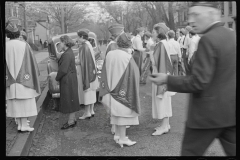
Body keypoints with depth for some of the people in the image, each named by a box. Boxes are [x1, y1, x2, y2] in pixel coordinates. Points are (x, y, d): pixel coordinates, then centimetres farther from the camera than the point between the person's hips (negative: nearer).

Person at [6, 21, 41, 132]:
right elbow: (32, 62, -4)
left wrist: (8, 78, 11)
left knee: (15, 102, 11)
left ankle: (19, 124, 18)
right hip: (24, 78, -3)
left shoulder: (5, 46, -3)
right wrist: (35, 73, 10)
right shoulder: (24, 45, -10)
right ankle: (24, 125, 6)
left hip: (11, 80, 3)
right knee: (25, 102, 4)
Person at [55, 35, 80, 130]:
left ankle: (71, 121, 8)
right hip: (71, 79, 10)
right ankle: (72, 119, 26)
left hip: (68, 80, -10)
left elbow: (63, 70, -22)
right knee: (71, 100, 16)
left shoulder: (67, 54, -21)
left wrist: (57, 78, -7)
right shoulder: (69, 52, 11)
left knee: (69, 99, -1)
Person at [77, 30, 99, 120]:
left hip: (86, 72, -9)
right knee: (91, 92, 14)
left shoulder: (84, 47, -18)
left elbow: (84, 62, -20)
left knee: (87, 92, -1)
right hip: (92, 72, 9)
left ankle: (87, 113, 7)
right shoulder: (89, 45, 9)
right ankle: (91, 111, 23)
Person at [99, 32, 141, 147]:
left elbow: (105, 76, 3)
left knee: (117, 111, 18)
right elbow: (132, 78, -15)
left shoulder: (110, 55, -2)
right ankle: (122, 138, 13)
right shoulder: (128, 58, -16)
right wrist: (133, 98, -7)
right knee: (123, 113, 5)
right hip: (123, 92, -5)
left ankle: (118, 135, 29)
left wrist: (106, 92, 10)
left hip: (113, 91, 5)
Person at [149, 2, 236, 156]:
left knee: (191, 152, 9)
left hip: (209, 112, -8)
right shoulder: (232, 35, 7)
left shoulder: (208, 40, -19)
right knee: (233, 151, 15)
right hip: (231, 110, 8)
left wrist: (167, 79, -12)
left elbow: (198, 83, -22)